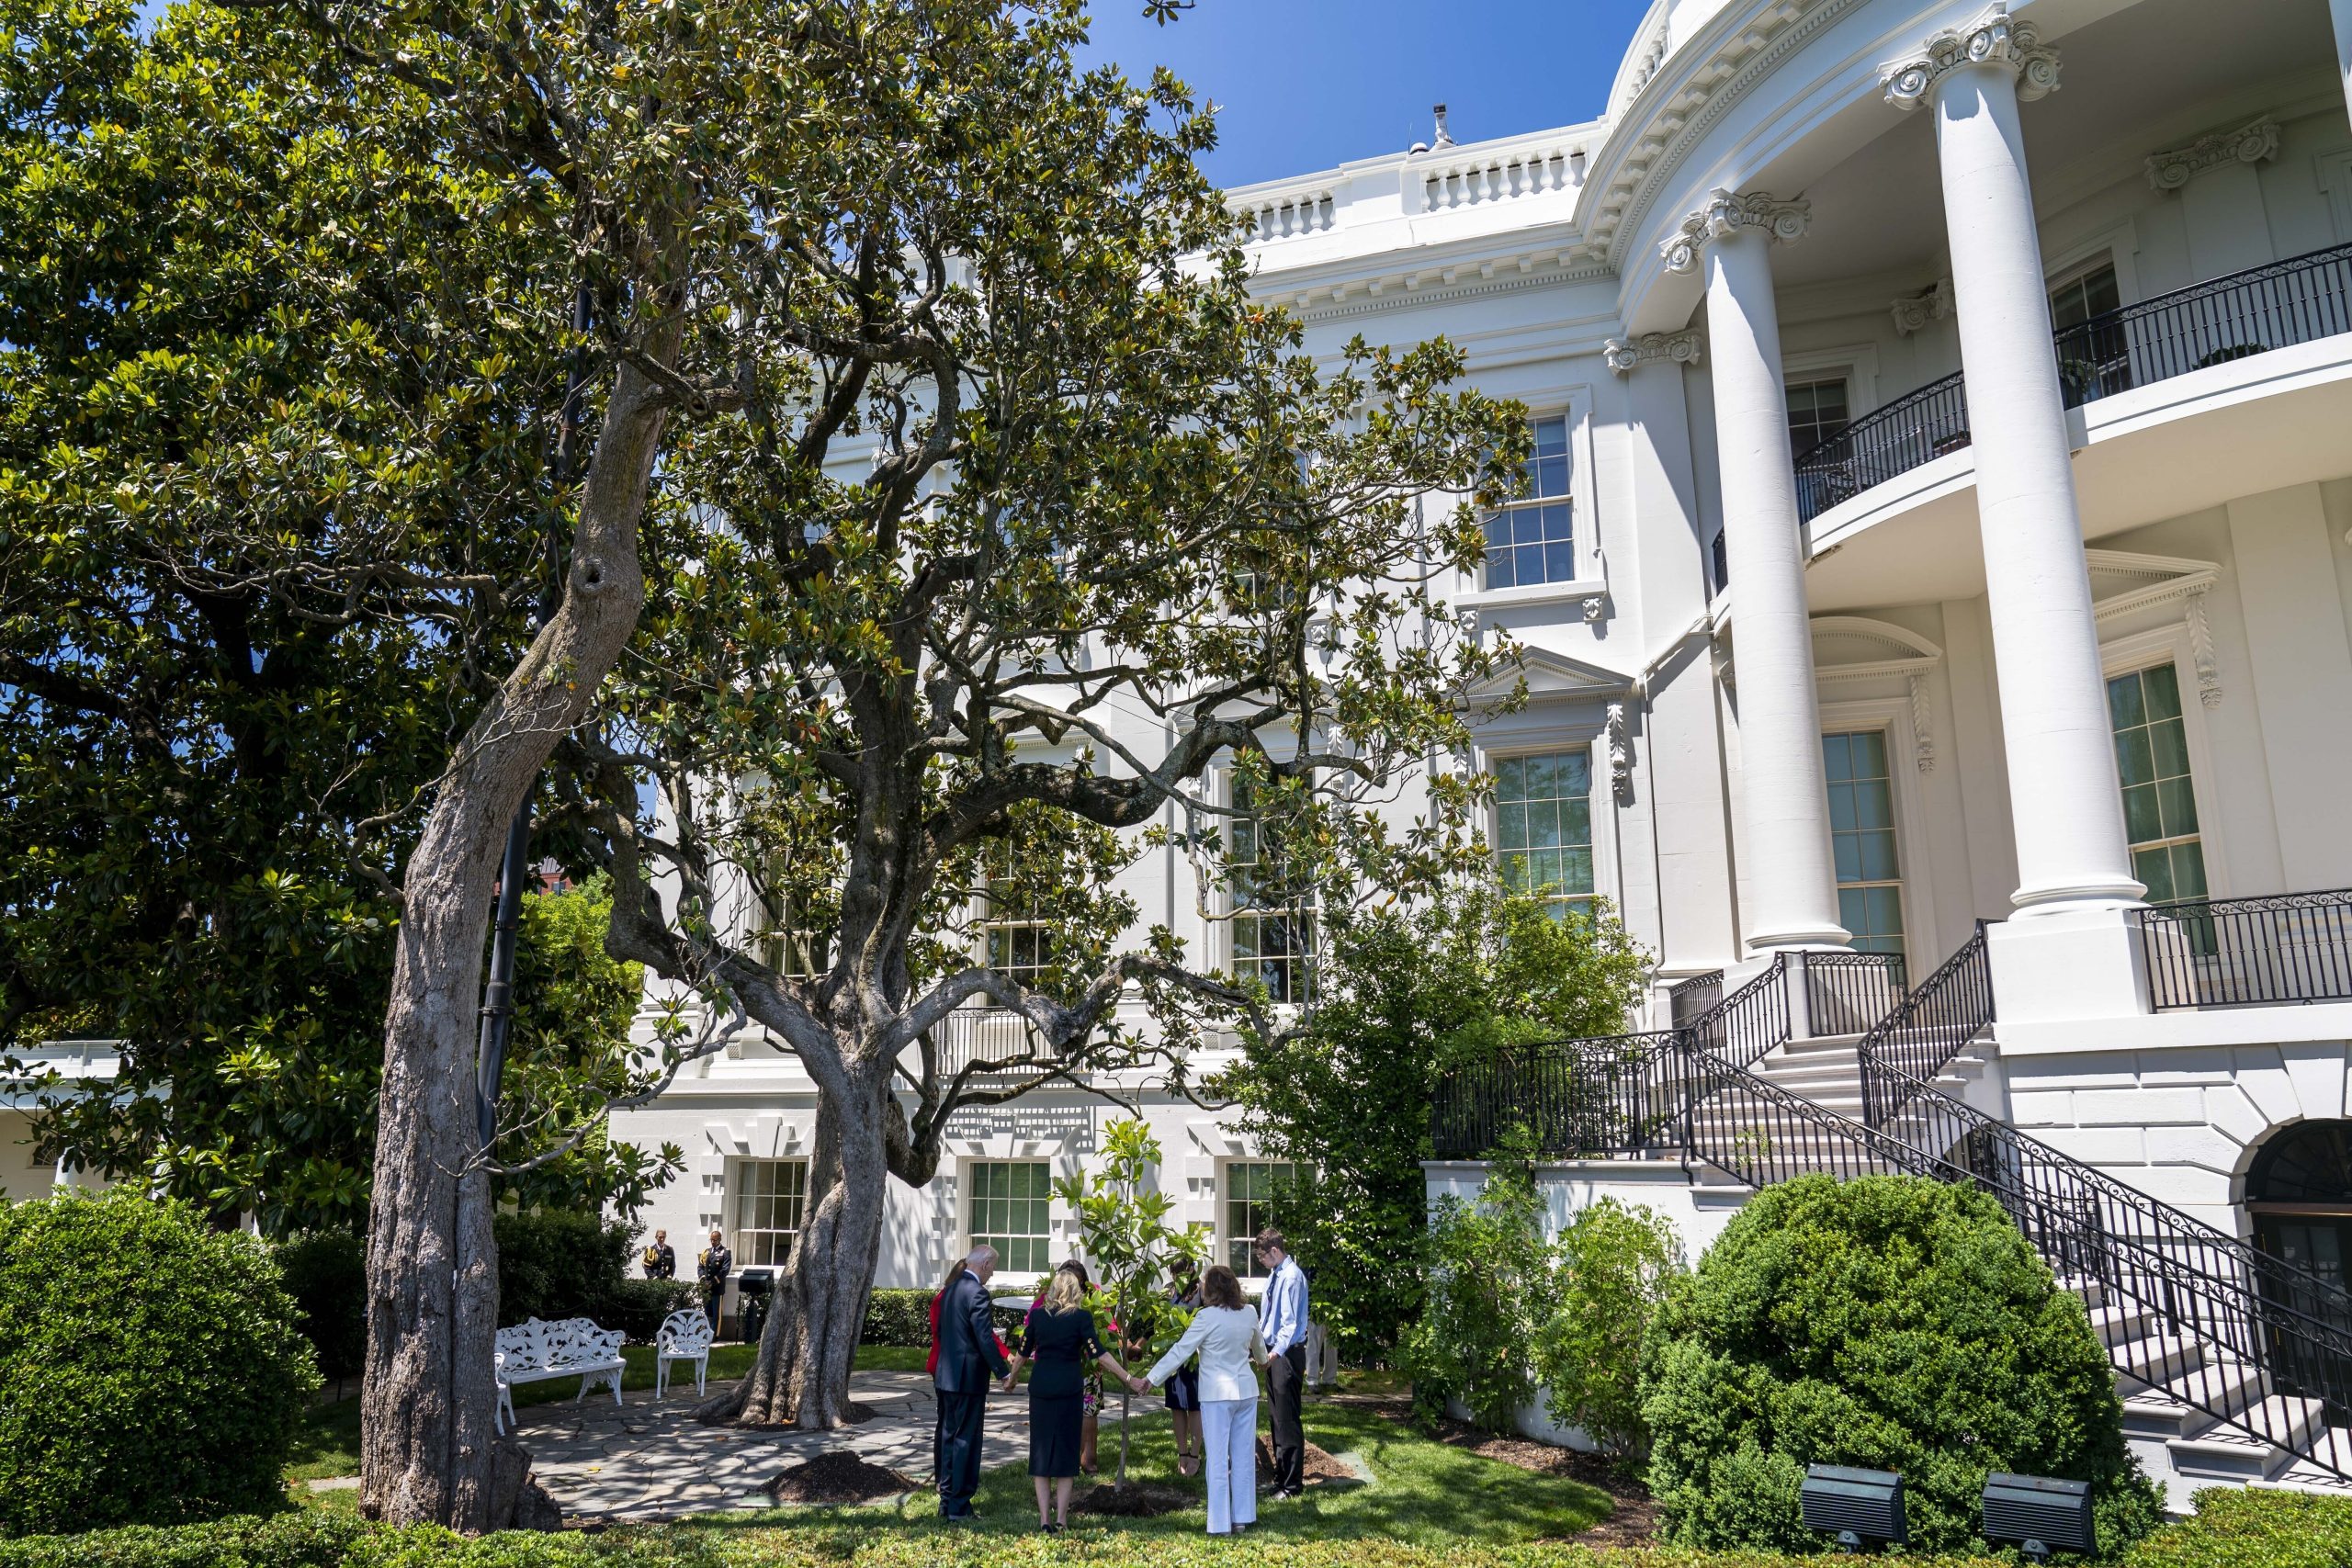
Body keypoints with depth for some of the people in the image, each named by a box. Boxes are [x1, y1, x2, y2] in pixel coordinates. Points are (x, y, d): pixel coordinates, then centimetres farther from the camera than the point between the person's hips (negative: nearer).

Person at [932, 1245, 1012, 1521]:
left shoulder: (950, 1290, 10)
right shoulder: (977, 1293, -17)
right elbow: (985, 1339, -20)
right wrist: (1004, 1372, -12)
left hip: (945, 1376, 9)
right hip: (969, 1377, -9)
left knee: (947, 1436, 15)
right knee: (966, 1441, -1)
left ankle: (946, 1500, 23)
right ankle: (959, 1506, 4)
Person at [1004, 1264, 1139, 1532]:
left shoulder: (1038, 1314, 2)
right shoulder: (1081, 1317, -7)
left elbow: (1024, 1352, 9)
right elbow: (1099, 1354, -12)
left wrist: (1011, 1379, 25)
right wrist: (1129, 1379, -8)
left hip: (1041, 1386, 2)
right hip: (1070, 1388, -2)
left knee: (1041, 1450, 10)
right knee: (1066, 1450, 7)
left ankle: (1044, 1517, 6)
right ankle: (1061, 1517, 5)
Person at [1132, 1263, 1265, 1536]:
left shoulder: (1207, 1317, -15)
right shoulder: (1249, 1313, 3)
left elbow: (1180, 1351, -14)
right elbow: (1259, 1348, 22)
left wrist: (1149, 1380, -7)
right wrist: (1261, 1358, 46)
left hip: (1217, 1394, -5)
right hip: (1247, 1391, 6)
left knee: (1218, 1461, 0)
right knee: (1244, 1457, 13)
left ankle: (1220, 1524, 1)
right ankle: (1242, 1517, 19)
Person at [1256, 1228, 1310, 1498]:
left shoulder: (1292, 1277, -18)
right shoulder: (1274, 1275, 10)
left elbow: (1290, 1321, -22)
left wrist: (1277, 1351, -27)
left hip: (1287, 1354, -10)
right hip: (1273, 1351, 10)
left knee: (1287, 1420, -4)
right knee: (1275, 1416, 18)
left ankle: (1292, 1484, 4)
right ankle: (1281, 1473, 30)